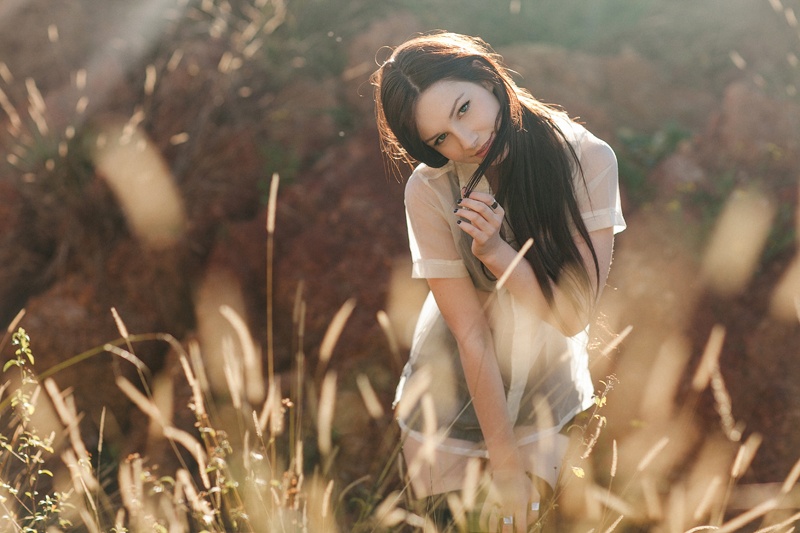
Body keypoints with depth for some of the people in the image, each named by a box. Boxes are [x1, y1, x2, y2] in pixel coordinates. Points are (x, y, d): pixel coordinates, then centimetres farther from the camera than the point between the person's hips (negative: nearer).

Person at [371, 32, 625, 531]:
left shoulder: (588, 160, -19)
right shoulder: (429, 193, -22)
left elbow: (574, 315, -18)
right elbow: (471, 334, -19)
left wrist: (497, 251, -30)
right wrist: (506, 461, -14)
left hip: (549, 394, 1)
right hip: (458, 396, -1)